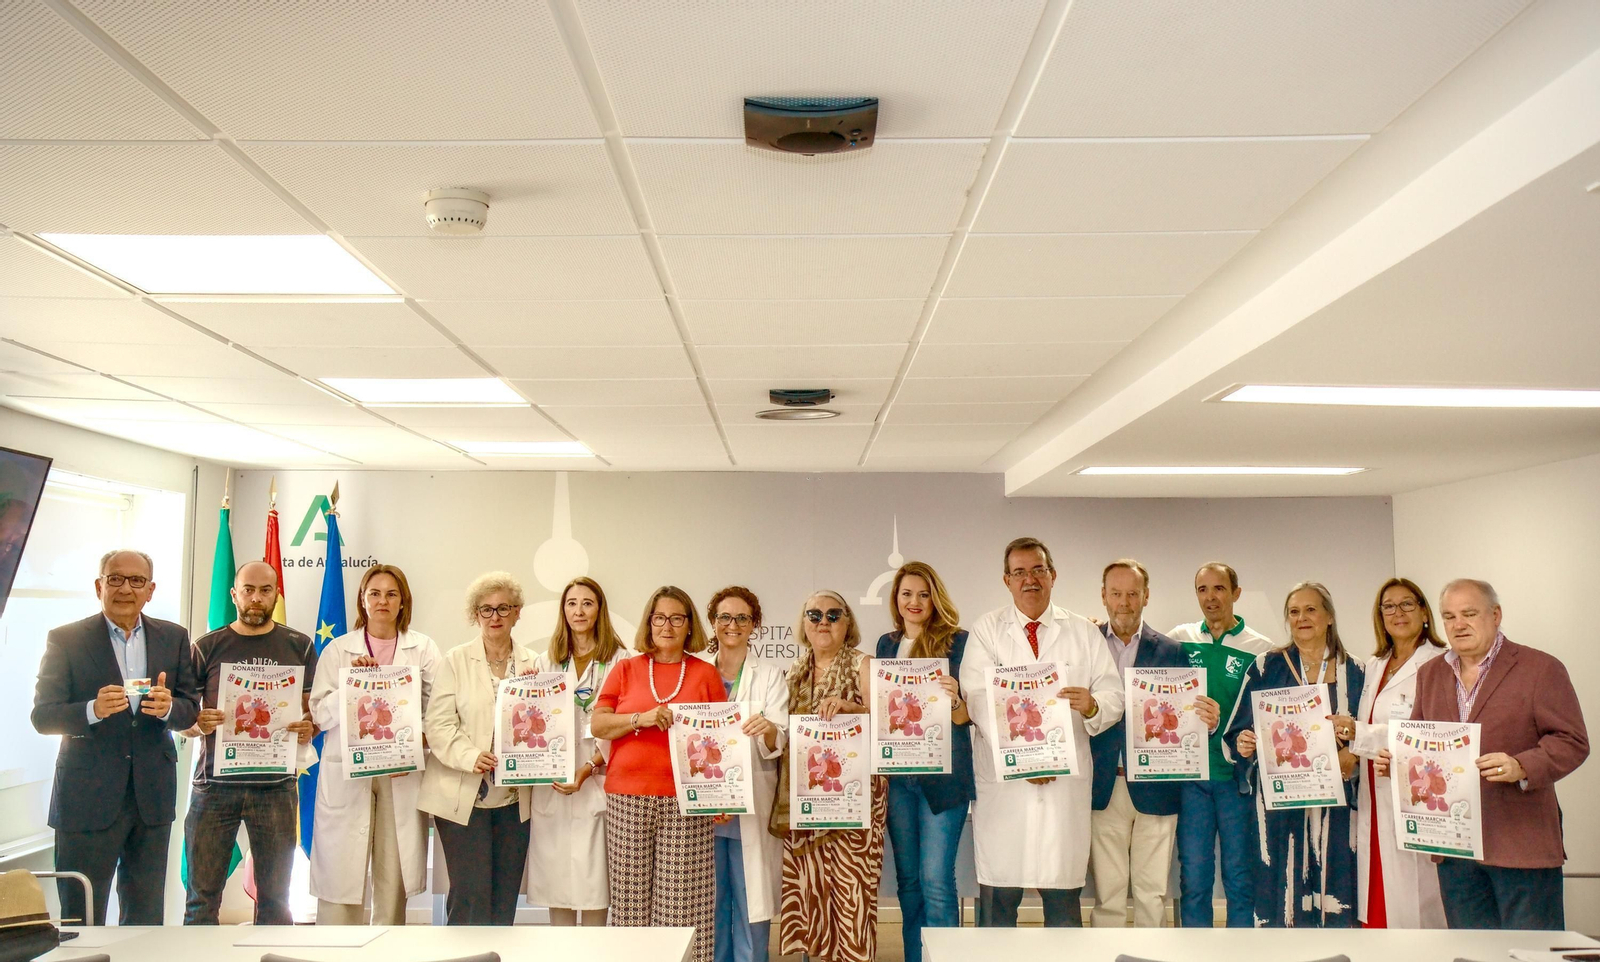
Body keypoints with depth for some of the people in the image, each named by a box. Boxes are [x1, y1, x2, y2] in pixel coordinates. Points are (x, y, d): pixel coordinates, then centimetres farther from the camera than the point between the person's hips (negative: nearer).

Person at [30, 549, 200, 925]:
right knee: (81, 921, 4)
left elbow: (191, 710, 5)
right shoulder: (65, 639, -2)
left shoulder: (174, 638, 6)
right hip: (87, 796, -3)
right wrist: (93, 710, -25)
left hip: (152, 795, 3)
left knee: (147, 918, 13)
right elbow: (42, 716, -6)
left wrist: (168, 708, -17)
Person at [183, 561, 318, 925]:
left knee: (275, 895, 7)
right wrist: (197, 724, -14)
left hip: (276, 786, 1)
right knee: (203, 894, 2)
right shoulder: (208, 647, 6)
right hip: (214, 785, 0)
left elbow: (317, 709, 11)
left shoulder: (299, 647, 7)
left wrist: (308, 728, -12)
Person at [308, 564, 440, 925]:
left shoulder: (424, 649, 8)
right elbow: (321, 714, 2)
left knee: (393, 880, 3)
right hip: (346, 775, 0)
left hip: (402, 777, 0)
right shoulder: (337, 650, 9)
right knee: (341, 878, -1)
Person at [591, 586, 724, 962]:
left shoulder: (706, 674, 7)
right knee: (631, 896, 3)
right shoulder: (625, 670, 10)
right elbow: (597, 724, 4)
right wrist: (642, 718, -12)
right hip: (628, 797, 1)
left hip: (686, 801, -1)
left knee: (683, 900, -2)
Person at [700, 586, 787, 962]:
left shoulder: (770, 676, 5)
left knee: (751, 903, -1)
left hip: (752, 808, -1)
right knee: (709, 903, 5)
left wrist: (769, 730, -28)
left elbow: (779, 744, -4)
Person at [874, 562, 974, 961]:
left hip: (943, 773, -5)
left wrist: (954, 700, -27)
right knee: (907, 878, 12)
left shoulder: (957, 641, -3)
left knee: (935, 878, -7)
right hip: (896, 774, 5)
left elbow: (968, 716, -7)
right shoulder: (887, 645, 11)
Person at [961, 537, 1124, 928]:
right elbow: (978, 701, -5)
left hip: (1066, 780, 1)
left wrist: (1093, 705, -18)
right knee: (998, 896, 2)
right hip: (1002, 781, -1)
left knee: (1064, 894, 3)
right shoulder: (986, 630, 6)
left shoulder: (1084, 633, 12)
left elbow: (1114, 697, 6)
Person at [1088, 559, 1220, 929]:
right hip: (1103, 788, -1)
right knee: (1107, 895, 5)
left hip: (1154, 790, 1)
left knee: (1152, 895, 8)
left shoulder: (1172, 652, 6)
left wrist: (1209, 721, -19)